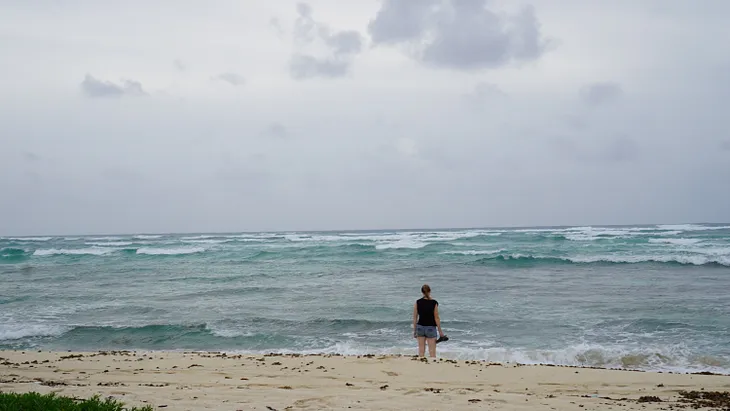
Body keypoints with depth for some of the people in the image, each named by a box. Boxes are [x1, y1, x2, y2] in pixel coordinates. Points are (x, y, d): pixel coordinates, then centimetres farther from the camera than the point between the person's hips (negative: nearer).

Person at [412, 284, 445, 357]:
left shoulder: (417, 302, -4)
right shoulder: (434, 303, -11)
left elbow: (415, 317, 0)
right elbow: (436, 318, -8)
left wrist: (414, 330, 9)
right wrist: (440, 331, 1)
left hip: (420, 327, 3)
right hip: (431, 328, -3)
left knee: (421, 351, 11)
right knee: (432, 351, 3)